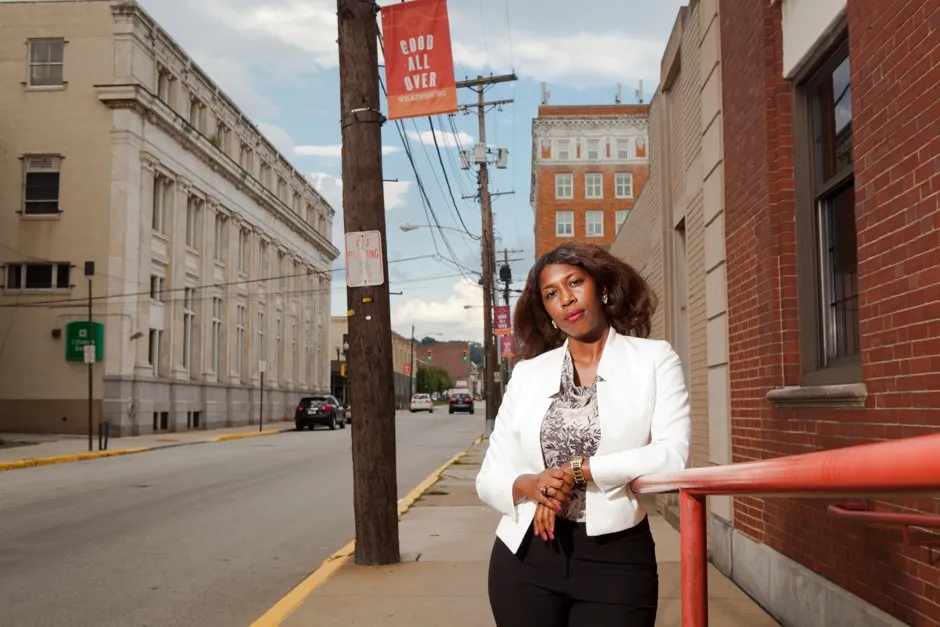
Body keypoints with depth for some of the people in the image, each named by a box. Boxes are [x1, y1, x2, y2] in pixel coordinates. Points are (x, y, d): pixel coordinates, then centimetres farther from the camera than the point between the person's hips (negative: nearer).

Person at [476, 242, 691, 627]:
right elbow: (490, 478, 5)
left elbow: (673, 458, -13)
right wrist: (530, 486, -16)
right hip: (525, 556, 2)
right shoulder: (527, 373, 7)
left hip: (615, 560, -2)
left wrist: (575, 469, -14)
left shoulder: (654, 359, 0)